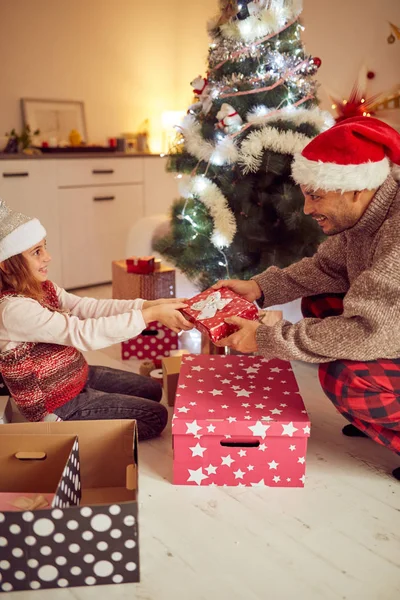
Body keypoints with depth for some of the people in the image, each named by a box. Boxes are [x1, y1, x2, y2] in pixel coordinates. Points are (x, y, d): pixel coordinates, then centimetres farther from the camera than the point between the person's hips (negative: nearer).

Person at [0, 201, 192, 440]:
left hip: (76, 376, 9)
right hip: (59, 404, -9)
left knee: (152, 390, 18)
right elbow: (83, 333, -35)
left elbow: (88, 307, -7)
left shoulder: (40, 288, -2)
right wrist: (152, 314, -34)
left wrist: (149, 304, -18)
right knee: (156, 416, -1)